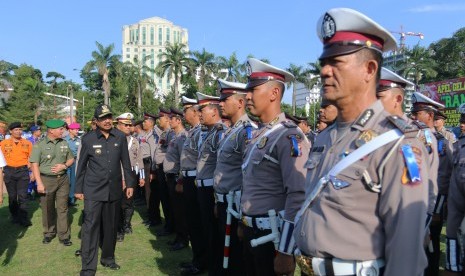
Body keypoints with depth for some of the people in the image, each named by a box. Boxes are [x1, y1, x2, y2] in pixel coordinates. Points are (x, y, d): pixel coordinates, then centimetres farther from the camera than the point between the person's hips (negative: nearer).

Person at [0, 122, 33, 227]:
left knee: (22, 196, -2)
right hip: (9, 171, 1)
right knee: (12, 196, 9)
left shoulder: (27, 143, 2)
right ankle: (15, 217, 22)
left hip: (23, 171, -1)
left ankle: (23, 218, 4)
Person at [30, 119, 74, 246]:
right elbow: (34, 165, -8)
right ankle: (49, 233, 26)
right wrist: (39, 183, -13)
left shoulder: (64, 143, 6)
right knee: (47, 209, 9)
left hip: (63, 179, 3)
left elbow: (71, 159, 15)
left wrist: (64, 166, -7)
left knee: (62, 208, 4)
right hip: (46, 180, -2)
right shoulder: (39, 145, -5)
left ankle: (64, 235, 11)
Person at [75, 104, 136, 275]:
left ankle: (108, 257, 31)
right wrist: (78, 189, 5)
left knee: (111, 225, 13)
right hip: (93, 190, -3)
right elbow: (81, 166, 3)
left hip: (114, 189, 3)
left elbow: (126, 162, 7)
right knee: (90, 226, -5)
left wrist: (130, 183, 6)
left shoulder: (120, 137, 0)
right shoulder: (88, 139, -5)